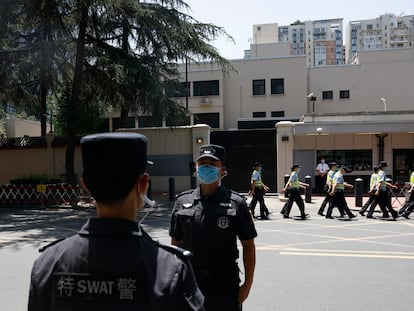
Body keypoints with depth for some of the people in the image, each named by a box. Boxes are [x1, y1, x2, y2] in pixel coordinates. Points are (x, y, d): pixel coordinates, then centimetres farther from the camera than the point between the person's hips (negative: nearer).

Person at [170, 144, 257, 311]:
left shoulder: (236, 203, -6)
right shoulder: (182, 201, 2)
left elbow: (248, 246, -2)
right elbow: (176, 243, 9)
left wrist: (248, 284, -4)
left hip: (225, 284, -2)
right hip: (190, 281, 3)